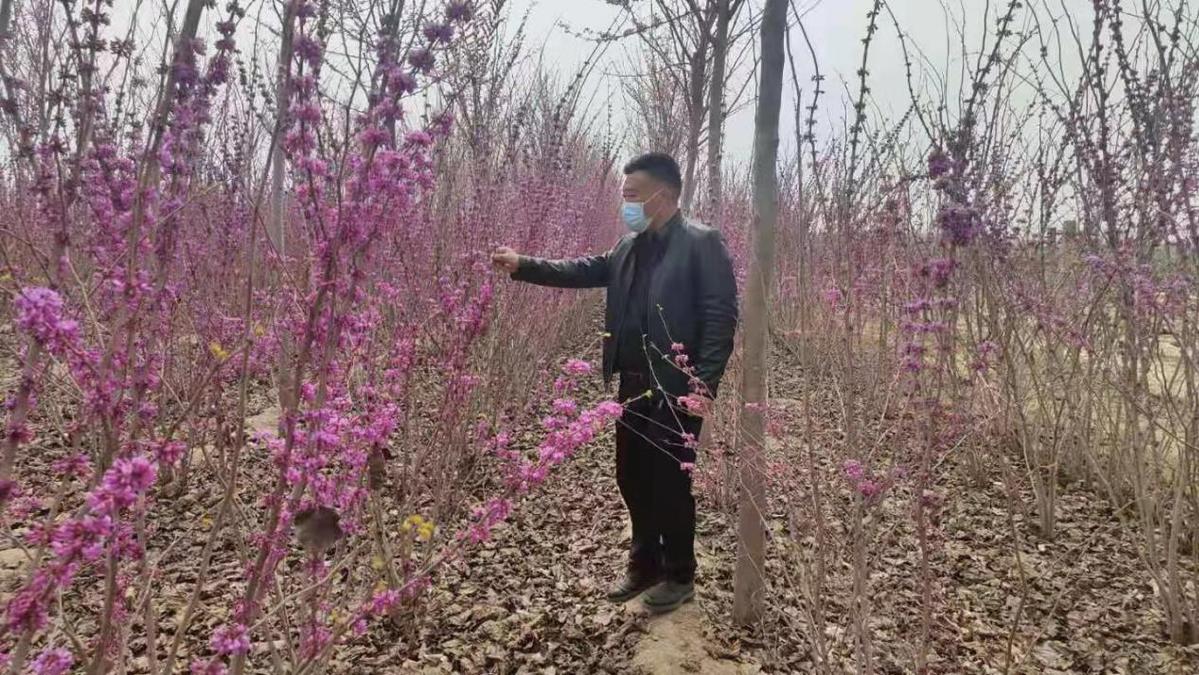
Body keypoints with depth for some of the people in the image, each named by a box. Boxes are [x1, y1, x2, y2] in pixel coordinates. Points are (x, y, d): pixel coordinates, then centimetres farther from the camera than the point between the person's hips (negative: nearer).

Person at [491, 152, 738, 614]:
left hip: (677, 389, -7)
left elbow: (721, 317, -16)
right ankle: (645, 563, 35)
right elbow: (585, 271, 13)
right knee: (631, 478, 15)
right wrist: (522, 265, 4)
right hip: (634, 386, 7)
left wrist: (704, 384, -21)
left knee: (670, 484, 5)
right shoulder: (629, 247, 12)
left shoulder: (702, 243, -11)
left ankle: (680, 576, 26)